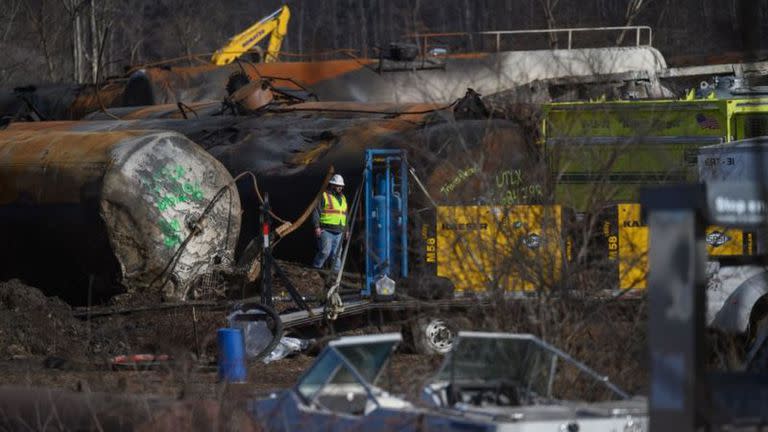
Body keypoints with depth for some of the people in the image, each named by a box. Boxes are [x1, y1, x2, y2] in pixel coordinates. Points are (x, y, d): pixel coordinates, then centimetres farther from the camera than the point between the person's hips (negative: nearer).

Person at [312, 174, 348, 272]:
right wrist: (317, 227, -15)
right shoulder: (324, 196, -2)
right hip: (326, 231, -6)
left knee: (337, 253, 3)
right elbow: (316, 212, -7)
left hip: (339, 231, 6)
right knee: (325, 251, -14)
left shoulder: (343, 198, 20)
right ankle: (315, 268, -2)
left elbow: (345, 215, 27)